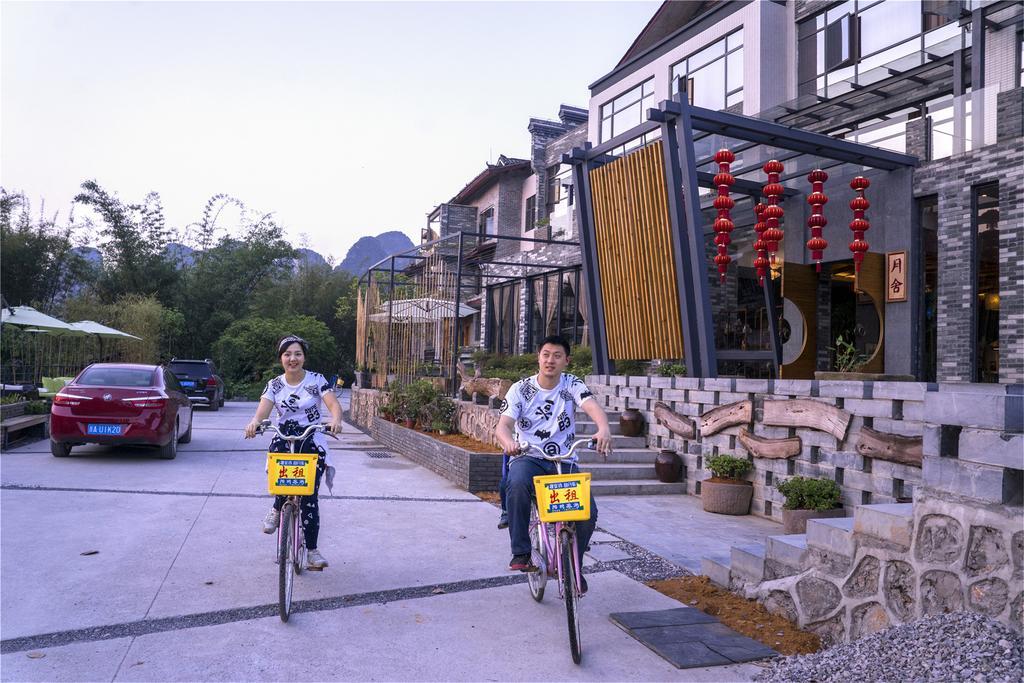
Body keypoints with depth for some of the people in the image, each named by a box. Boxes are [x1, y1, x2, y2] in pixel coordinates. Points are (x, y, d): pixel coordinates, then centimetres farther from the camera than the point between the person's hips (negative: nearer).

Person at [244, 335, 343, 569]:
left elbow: (333, 403, -16)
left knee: (309, 495, -7)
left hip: (312, 441, -1)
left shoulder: (317, 380, -3)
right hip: (284, 438, 2)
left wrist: (336, 419, -39)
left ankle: (311, 550, 4)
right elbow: (263, 408, -10)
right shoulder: (275, 385, 5)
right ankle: (277, 508, -5)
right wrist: (255, 422, -34)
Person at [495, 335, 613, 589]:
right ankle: (521, 553, -20)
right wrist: (508, 442, -38)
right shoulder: (520, 389, -1)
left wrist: (604, 429, -43)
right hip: (529, 458, -1)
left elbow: (592, 407, -19)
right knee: (517, 484, -37)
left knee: (589, 512, -18)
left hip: (565, 462, 2)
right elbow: (503, 425, -12)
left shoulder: (572, 385, 1)